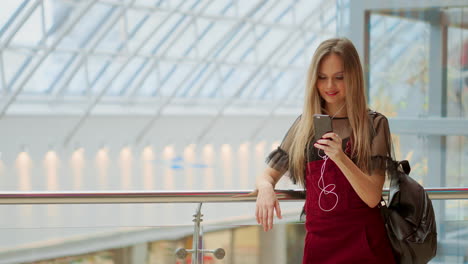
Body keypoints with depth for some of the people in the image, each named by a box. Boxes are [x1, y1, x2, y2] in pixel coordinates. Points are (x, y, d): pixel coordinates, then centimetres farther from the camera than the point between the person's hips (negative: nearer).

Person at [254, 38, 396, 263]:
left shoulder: (374, 124, -4)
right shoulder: (304, 125, 6)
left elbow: (372, 197, -11)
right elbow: (268, 174, 9)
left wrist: (340, 157, -26)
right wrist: (265, 187, -15)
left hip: (363, 244, -3)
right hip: (317, 243, 3)